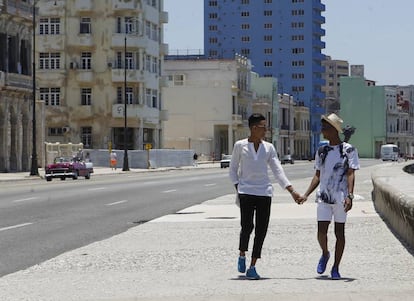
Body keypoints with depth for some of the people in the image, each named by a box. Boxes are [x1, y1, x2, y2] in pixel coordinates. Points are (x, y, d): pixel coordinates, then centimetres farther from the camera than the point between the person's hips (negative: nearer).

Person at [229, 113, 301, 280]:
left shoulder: (269, 147, 10)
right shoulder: (240, 145, 3)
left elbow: (278, 171, 8)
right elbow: (233, 169, 10)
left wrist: (292, 191, 0)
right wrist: (237, 187, -4)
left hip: (264, 192, 3)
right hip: (246, 192, -3)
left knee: (261, 230, -2)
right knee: (247, 227, -12)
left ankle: (252, 267, 6)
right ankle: (242, 255, 17)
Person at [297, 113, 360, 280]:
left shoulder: (348, 150, -3)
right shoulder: (321, 151, 11)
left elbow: (350, 174, -8)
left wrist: (350, 196, -20)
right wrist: (306, 195, 8)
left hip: (340, 197, -3)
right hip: (324, 197, 3)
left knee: (339, 232, 4)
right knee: (321, 232, -3)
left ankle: (336, 268, 13)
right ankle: (325, 254, 28)